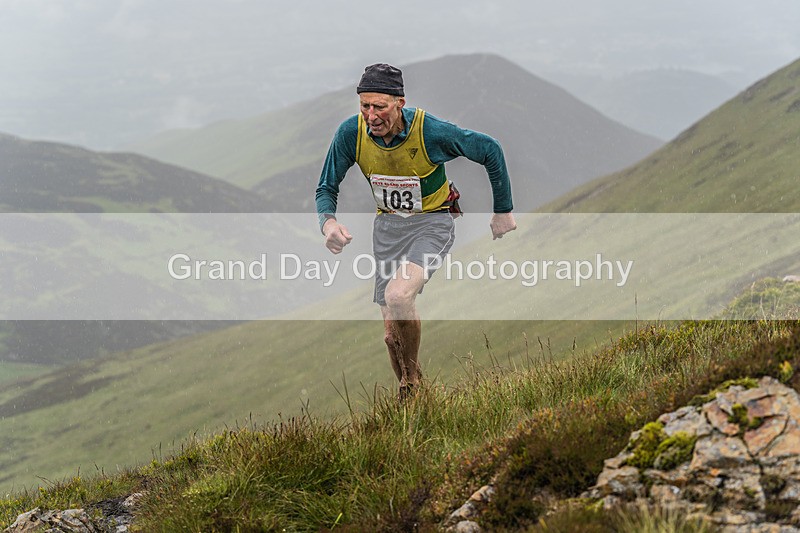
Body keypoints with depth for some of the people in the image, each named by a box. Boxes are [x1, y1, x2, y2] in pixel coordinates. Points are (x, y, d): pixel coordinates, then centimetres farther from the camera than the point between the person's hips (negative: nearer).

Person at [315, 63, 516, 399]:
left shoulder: (430, 131, -26)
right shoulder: (351, 132, -17)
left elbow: (490, 150, -11)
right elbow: (326, 188, -4)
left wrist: (503, 211, -3)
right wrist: (328, 222, -27)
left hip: (432, 223, -4)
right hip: (387, 225, 4)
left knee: (398, 296, -30)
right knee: (392, 334, 5)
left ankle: (413, 377, -8)